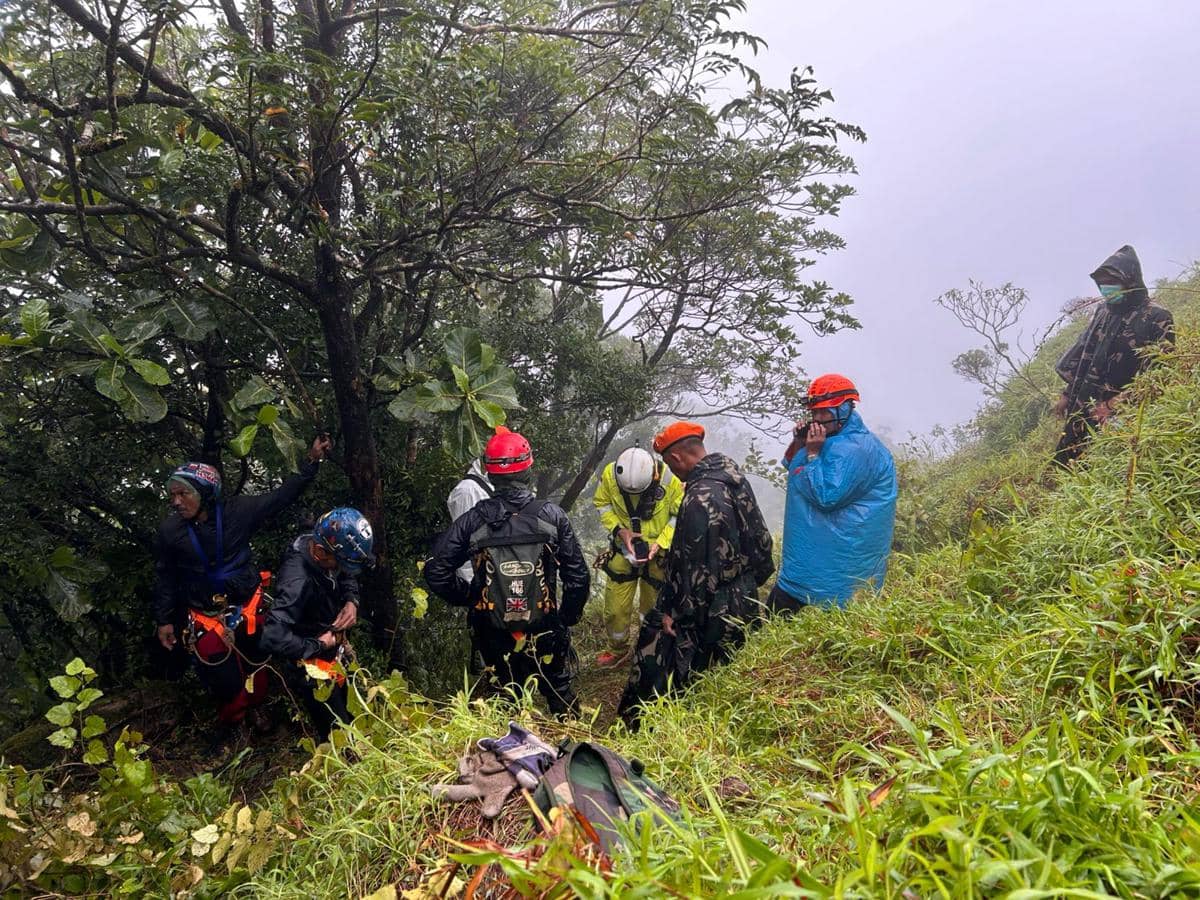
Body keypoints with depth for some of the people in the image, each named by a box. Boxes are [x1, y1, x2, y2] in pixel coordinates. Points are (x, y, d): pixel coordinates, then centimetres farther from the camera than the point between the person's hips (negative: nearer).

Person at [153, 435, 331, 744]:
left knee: (257, 666, 16)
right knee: (225, 680, 1)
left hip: (248, 607, 1)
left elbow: (281, 497, -7)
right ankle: (229, 719, 31)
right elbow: (165, 578, 0)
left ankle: (255, 708, 44)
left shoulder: (237, 510, -15)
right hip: (205, 618, -1)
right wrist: (164, 620, 2)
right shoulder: (170, 530, -12)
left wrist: (313, 461, -10)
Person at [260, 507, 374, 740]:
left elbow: (347, 577, 9)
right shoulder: (298, 580, -37)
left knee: (352, 717, 25)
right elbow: (273, 639, -43)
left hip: (334, 657, 8)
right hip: (313, 670, -8)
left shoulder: (322, 555, -13)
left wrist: (351, 602, -11)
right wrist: (318, 645, -28)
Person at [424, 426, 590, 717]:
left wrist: (468, 598, 6)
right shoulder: (552, 515, -11)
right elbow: (578, 576, -9)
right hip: (545, 634, 0)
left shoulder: (473, 521, -11)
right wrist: (568, 616, 7)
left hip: (495, 636, 1)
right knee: (560, 693, 21)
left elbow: (436, 572, -9)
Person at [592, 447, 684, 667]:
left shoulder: (670, 479, -25)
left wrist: (661, 543, -22)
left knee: (653, 606, 14)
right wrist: (619, 530, -17)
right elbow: (602, 504, -3)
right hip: (624, 551, 2)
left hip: (658, 555, -1)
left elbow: (680, 515, -12)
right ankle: (616, 649, 35)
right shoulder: (610, 474, -20)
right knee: (616, 607, 10)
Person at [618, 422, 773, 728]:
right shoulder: (734, 477, 3)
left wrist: (679, 614, -12)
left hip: (714, 609, -9)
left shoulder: (700, 497, -25)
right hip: (743, 598, 9)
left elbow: (697, 568, -22)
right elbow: (759, 540, 12)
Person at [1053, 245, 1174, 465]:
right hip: (1082, 408, 6)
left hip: (1117, 414, -6)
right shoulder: (1104, 311, 10)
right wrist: (1067, 394, 12)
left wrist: (1117, 406, -19)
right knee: (1062, 465, 10)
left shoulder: (1157, 318, -10)